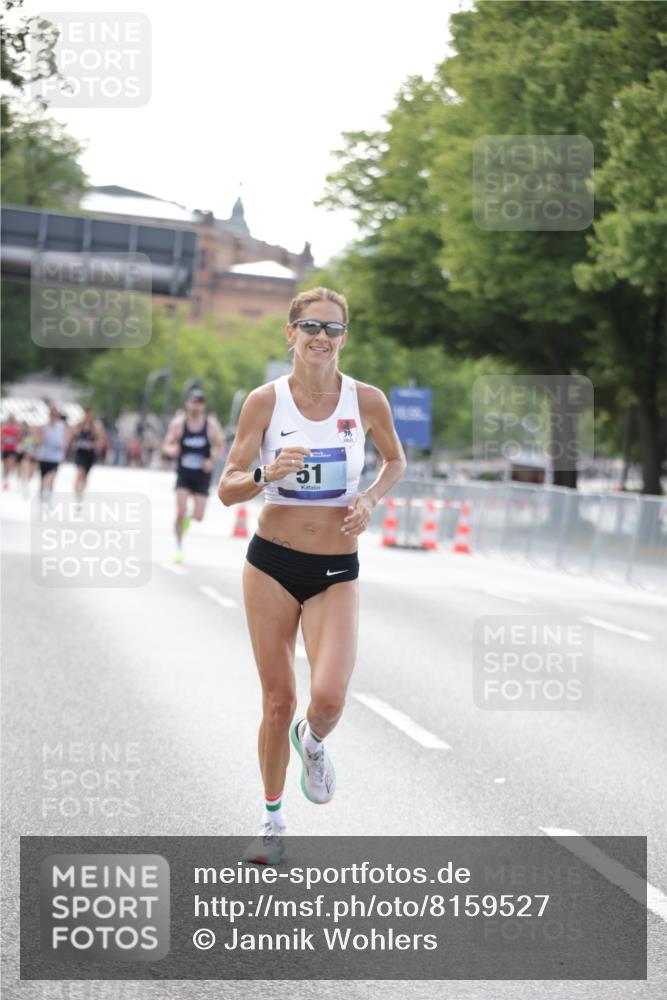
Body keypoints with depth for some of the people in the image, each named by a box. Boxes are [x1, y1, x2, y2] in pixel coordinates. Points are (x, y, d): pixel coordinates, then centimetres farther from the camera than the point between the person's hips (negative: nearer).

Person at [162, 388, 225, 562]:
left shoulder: (211, 424, -7)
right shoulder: (178, 423, -7)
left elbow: (219, 446, 4)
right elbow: (167, 445, -2)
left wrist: (211, 460, -15)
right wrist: (171, 450, -26)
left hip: (202, 475, 1)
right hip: (184, 474, -1)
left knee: (199, 516, -1)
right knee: (180, 511, -14)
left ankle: (188, 516, 38)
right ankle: (179, 547, 4)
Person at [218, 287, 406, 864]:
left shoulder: (367, 400, -3)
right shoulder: (265, 401, -5)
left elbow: (396, 460, 15)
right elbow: (227, 489, -5)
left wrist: (371, 498, -5)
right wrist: (268, 475, -25)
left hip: (336, 572, 0)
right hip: (272, 562, 0)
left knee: (329, 697, -19)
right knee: (279, 701, 4)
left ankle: (313, 741, 19)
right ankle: (272, 820, 25)